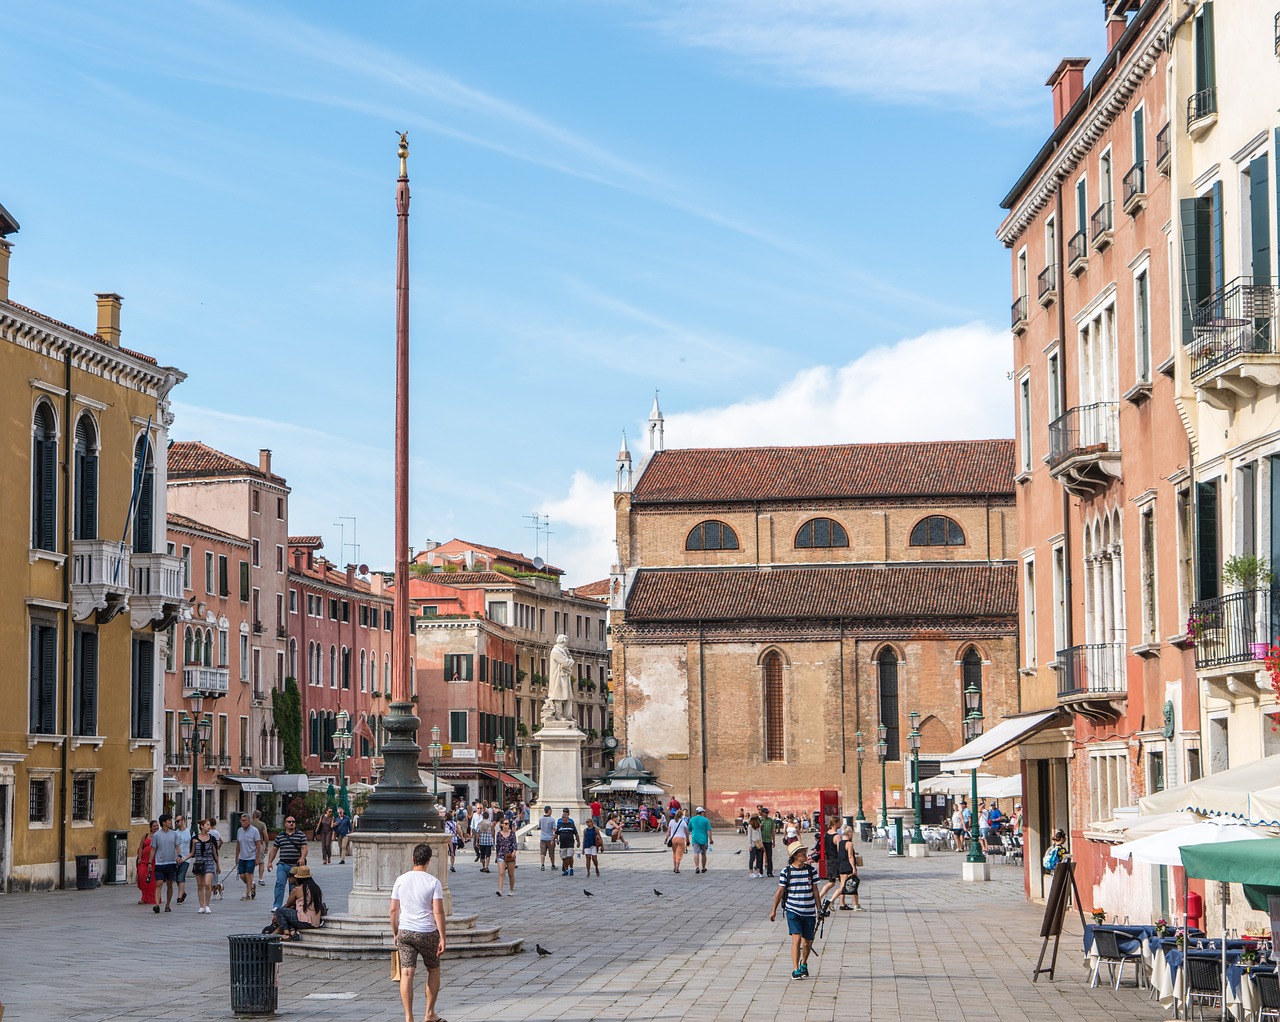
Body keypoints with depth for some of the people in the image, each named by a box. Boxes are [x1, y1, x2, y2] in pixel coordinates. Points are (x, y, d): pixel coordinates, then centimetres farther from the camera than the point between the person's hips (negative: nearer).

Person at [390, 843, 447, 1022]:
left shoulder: (401, 880, 2)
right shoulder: (433, 882, -7)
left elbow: (394, 910, 5)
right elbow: (438, 912, -11)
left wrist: (395, 933, 16)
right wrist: (442, 938, -7)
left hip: (405, 932, 2)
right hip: (427, 933, -2)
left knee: (406, 974, -2)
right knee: (433, 971, 17)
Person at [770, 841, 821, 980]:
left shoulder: (811, 870, 1)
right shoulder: (786, 872, -4)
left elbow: (815, 890, 7)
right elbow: (780, 891, 2)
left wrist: (819, 909, 8)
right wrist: (774, 909, 4)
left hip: (809, 912, 2)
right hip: (793, 911, -2)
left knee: (807, 942, 9)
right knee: (796, 938, -16)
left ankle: (803, 964, 36)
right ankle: (795, 970, -12)